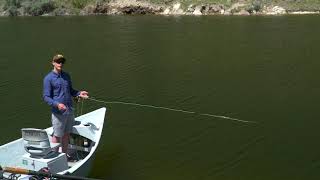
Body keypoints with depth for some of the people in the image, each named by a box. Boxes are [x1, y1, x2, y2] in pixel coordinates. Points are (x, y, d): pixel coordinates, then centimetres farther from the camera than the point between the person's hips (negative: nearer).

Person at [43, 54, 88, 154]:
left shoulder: (67, 76, 11)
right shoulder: (48, 78, -7)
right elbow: (46, 97, -11)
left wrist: (79, 93, 1)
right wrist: (57, 104, -27)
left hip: (70, 111, 6)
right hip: (58, 112, -6)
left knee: (66, 134, 15)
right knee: (57, 136, 2)